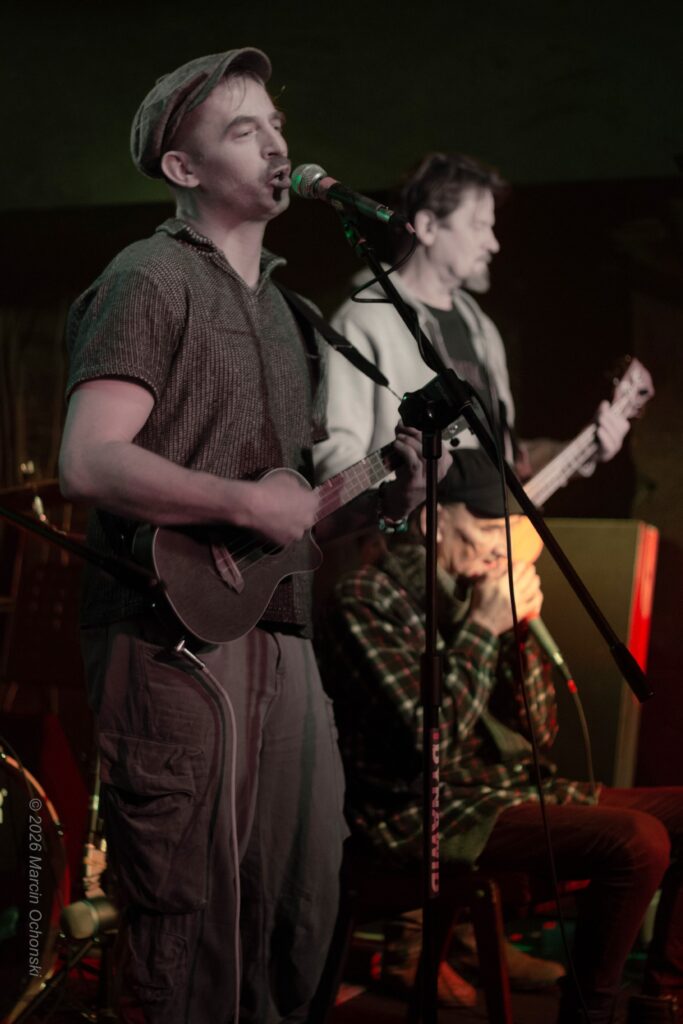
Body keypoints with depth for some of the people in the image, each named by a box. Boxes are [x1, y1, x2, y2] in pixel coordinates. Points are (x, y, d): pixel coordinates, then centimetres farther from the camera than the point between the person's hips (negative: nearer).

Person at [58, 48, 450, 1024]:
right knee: (189, 938, -4)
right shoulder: (154, 279, -6)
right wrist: (248, 505, -19)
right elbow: (88, 462, -18)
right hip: (180, 640, -8)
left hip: (282, 641, 8)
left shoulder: (284, 310, 22)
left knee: (297, 923, 12)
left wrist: (380, 498, 8)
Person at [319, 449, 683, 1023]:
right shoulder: (368, 600, -11)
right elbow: (431, 741, -22)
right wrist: (483, 629, -16)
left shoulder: (473, 591, 10)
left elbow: (540, 735, 10)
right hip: (429, 811, -8)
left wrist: (521, 630, -3)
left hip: (514, 789, 8)